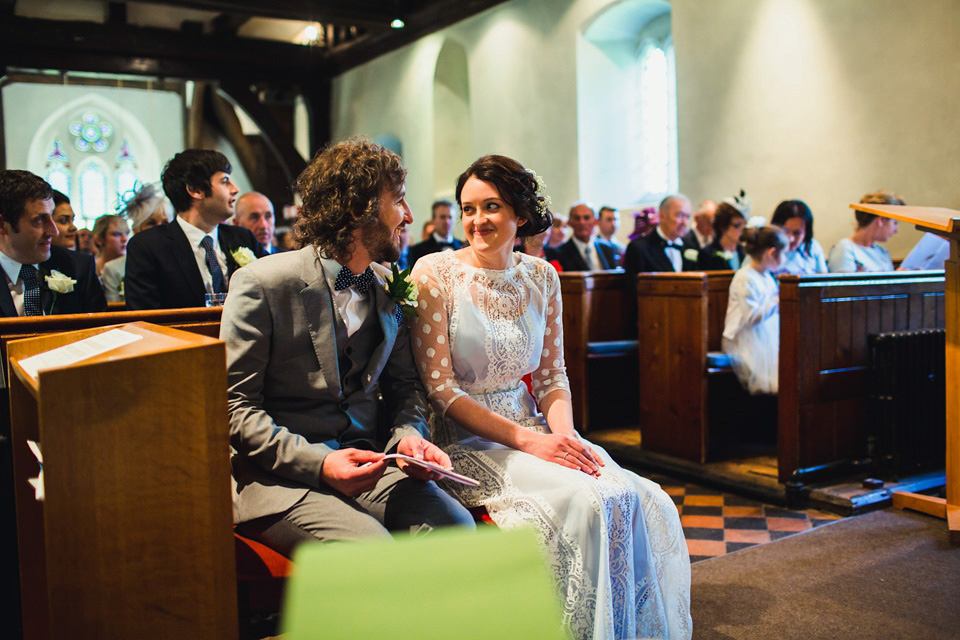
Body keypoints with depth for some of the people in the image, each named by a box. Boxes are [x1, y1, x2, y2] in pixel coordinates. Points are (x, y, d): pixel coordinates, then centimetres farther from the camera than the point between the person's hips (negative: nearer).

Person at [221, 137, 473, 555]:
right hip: (281, 476, -5)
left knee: (456, 527, -21)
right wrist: (317, 463, -21)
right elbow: (235, 407, -8)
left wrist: (408, 435, -5)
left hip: (369, 463, 6)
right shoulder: (262, 284, -7)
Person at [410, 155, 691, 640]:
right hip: (465, 442, -4)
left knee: (644, 502, -19)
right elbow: (440, 387, -10)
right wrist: (525, 439, -17)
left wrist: (563, 433, -10)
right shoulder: (435, 273, -6)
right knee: (587, 503, -27)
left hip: (532, 427, 5)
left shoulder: (541, 277, 8)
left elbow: (551, 377, 11)